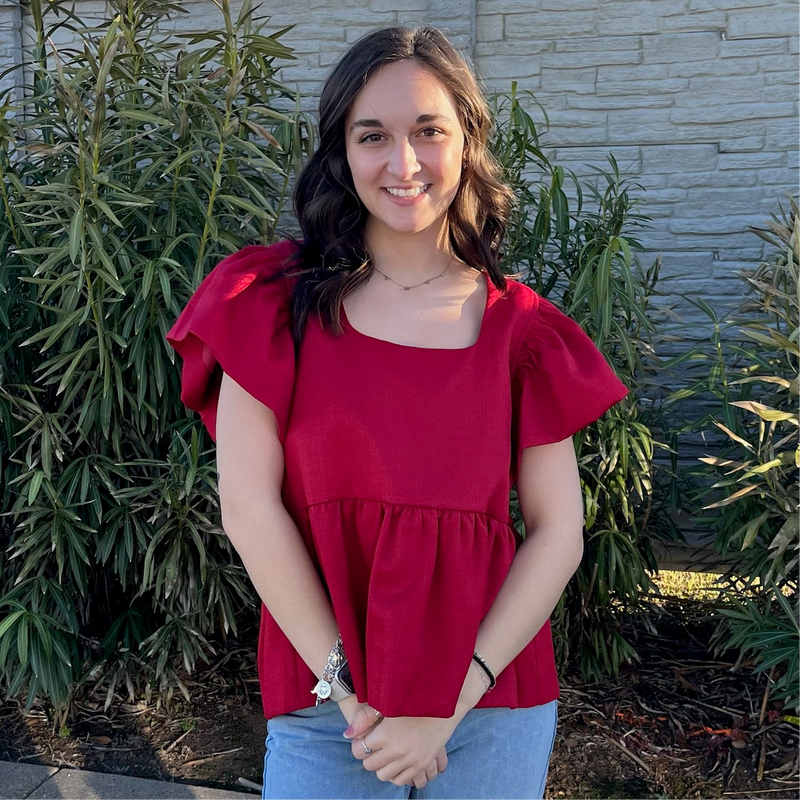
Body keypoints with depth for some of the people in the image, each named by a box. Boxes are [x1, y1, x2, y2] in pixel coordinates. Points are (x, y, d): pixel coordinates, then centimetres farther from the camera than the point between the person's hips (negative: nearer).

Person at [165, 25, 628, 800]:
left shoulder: (520, 327, -2)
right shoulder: (277, 301, -4)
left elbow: (558, 531, -3)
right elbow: (247, 502, -9)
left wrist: (454, 698, -10)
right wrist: (346, 686, -11)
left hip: (493, 702, 1)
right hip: (321, 702, -1)